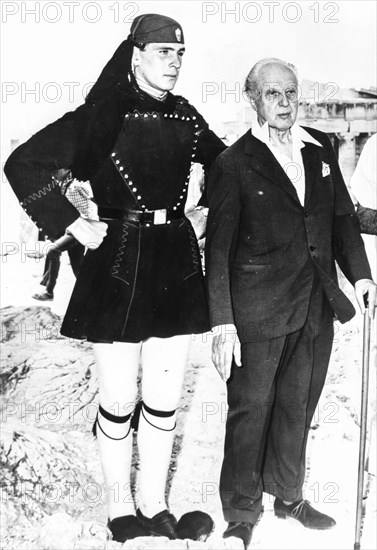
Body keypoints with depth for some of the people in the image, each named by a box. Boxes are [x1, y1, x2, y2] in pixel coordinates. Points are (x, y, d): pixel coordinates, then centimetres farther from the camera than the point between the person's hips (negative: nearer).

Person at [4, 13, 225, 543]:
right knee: (118, 403, 6)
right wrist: (76, 226, -11)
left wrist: (208, 212, 11)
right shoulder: (102, 115, -8)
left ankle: (154, 505, 28)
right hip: (118, 267, -4)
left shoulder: (185, 116, 7)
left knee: (164, 400, 11)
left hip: (177, 267, 5)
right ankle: (120, 509, 27)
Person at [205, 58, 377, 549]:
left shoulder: (321, 148, 7)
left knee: (298, 405, 18)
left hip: (316, 306, 5)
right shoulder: (234, 164, -9)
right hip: (258, 310, -5)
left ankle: (288, 496, 38)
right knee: (251, 409, 6)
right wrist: (222, 323, -14)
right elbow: (218, 249, -10)